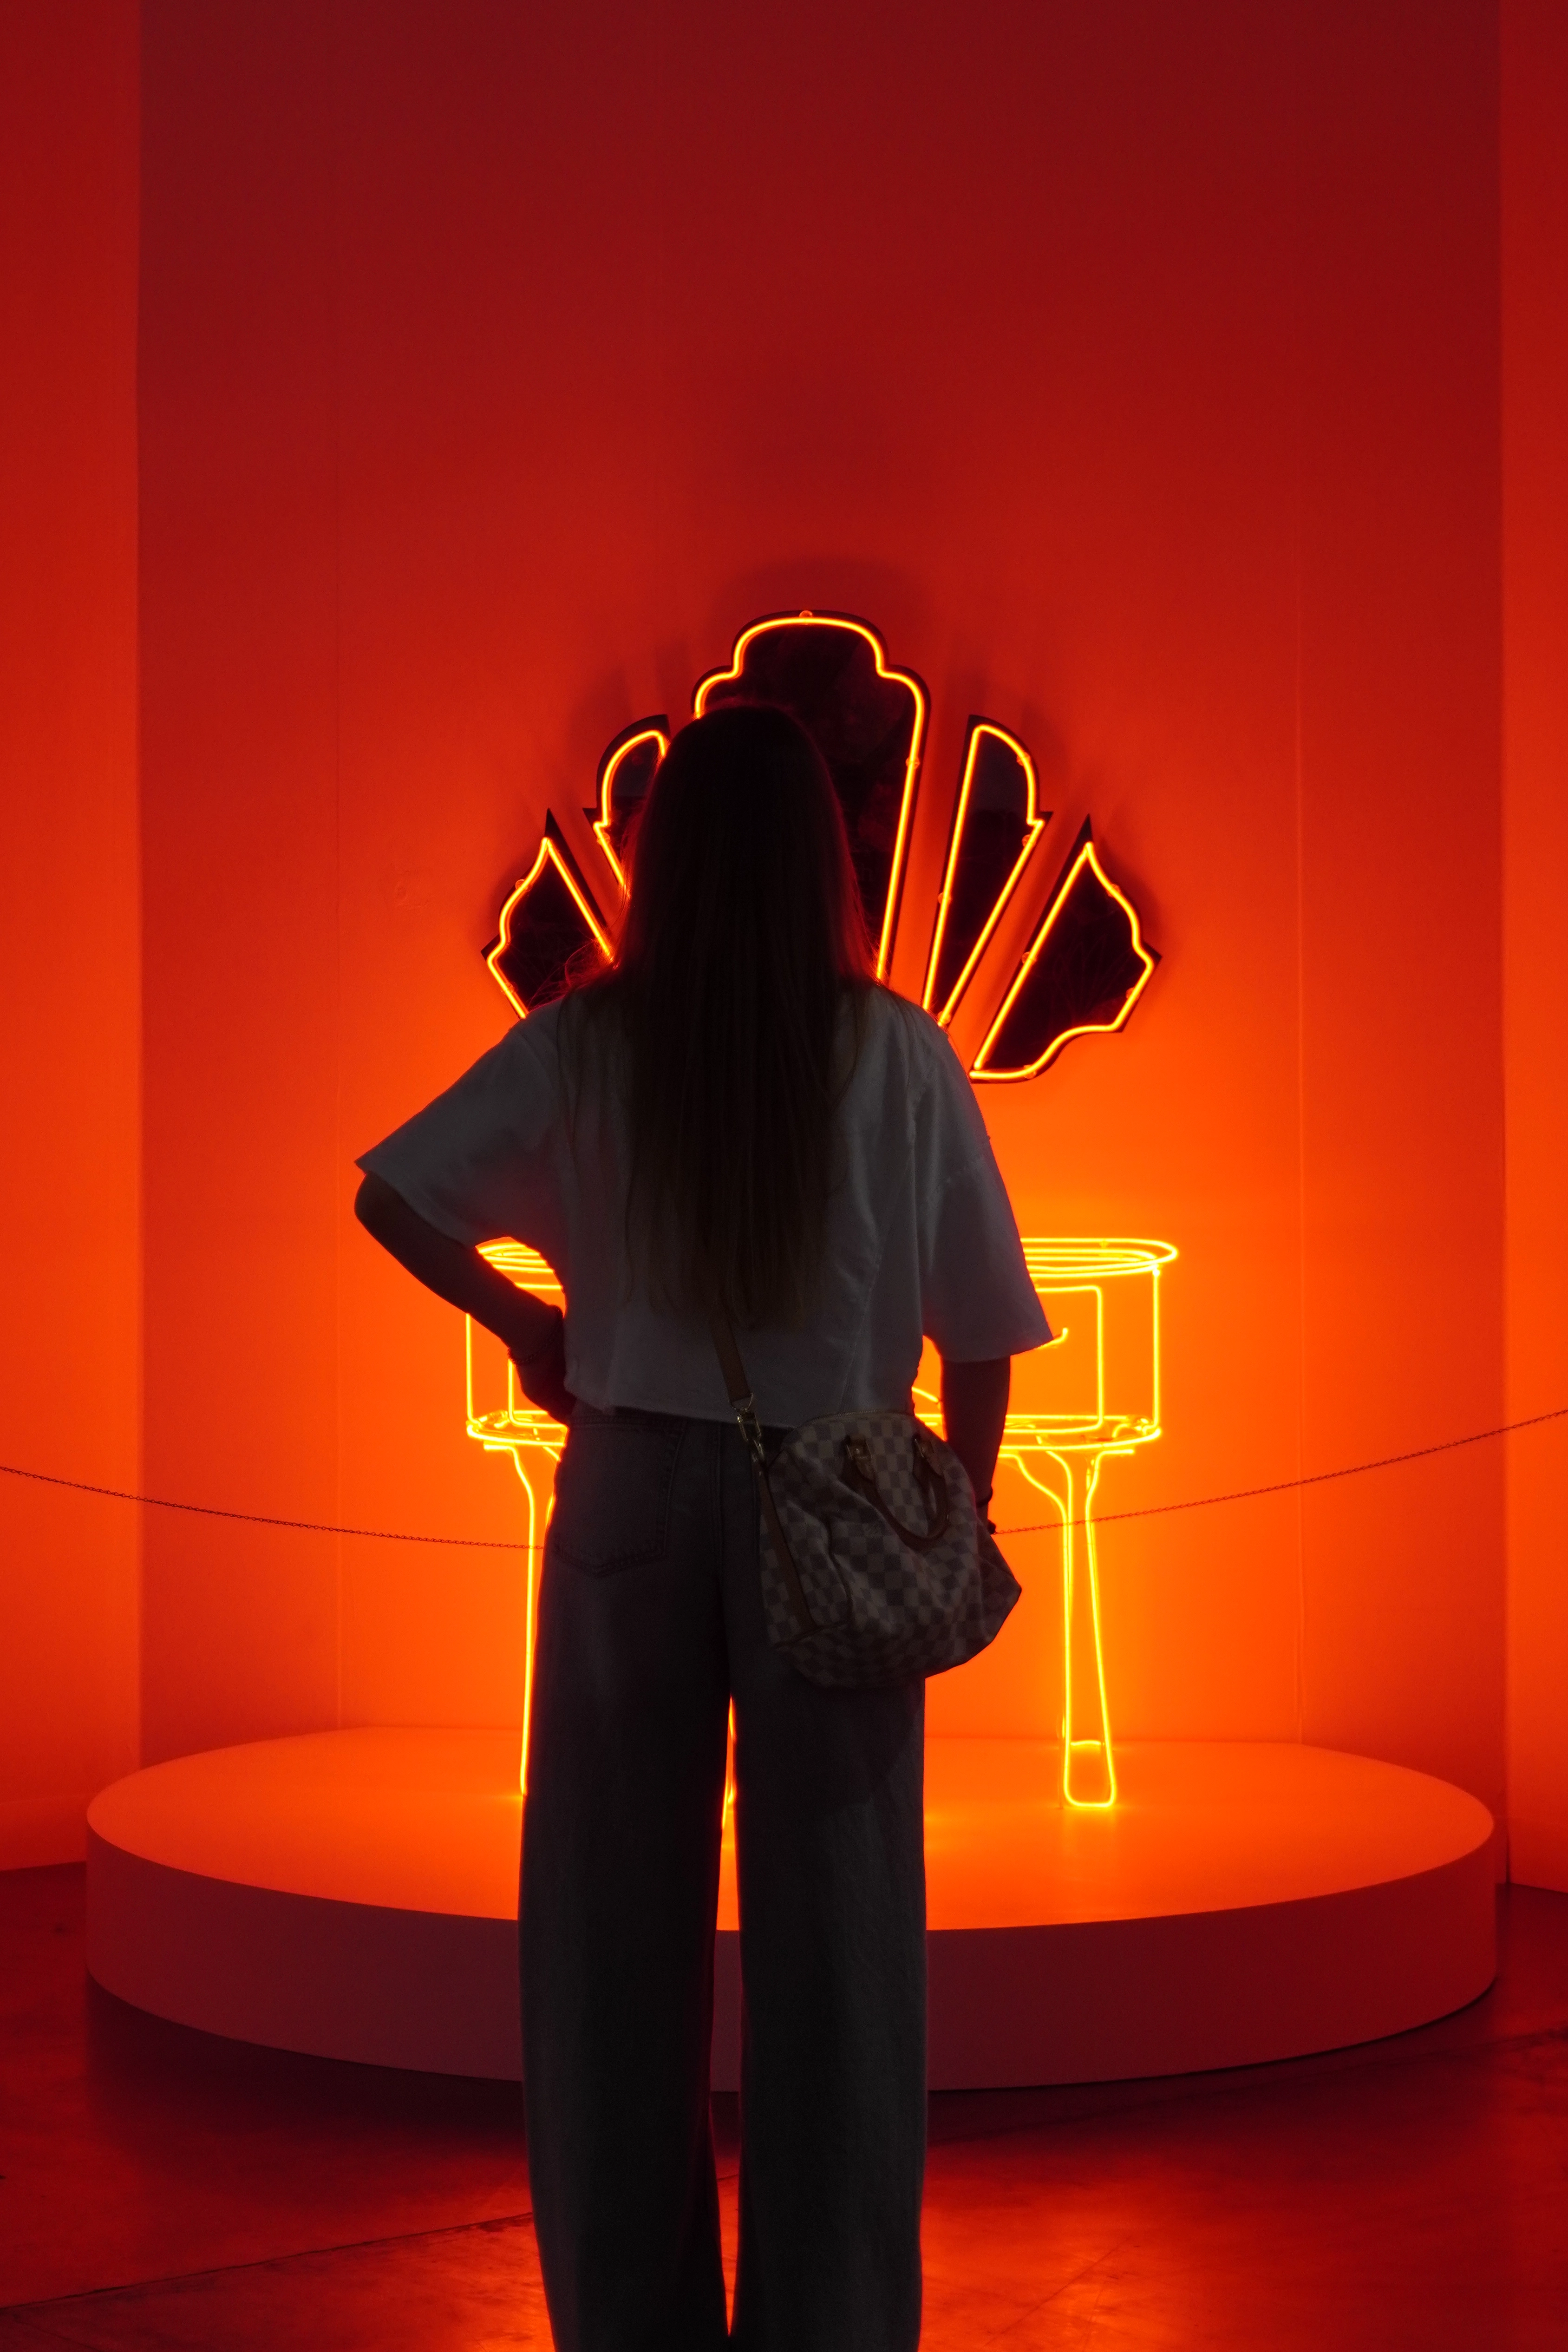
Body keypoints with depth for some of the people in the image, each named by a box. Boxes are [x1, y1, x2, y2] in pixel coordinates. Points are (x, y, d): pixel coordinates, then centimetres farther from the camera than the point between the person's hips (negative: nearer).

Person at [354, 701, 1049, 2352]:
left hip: (634, 1490, 1)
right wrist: (960, 1517, 10)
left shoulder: (585, 1046, -4)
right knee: (830, 1921, 7)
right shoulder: (899, 1056, -6)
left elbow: (392, 1196, -6)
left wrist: (522, 1325, 9)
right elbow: (979, 1325, -3)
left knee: (618, 1908, 11)